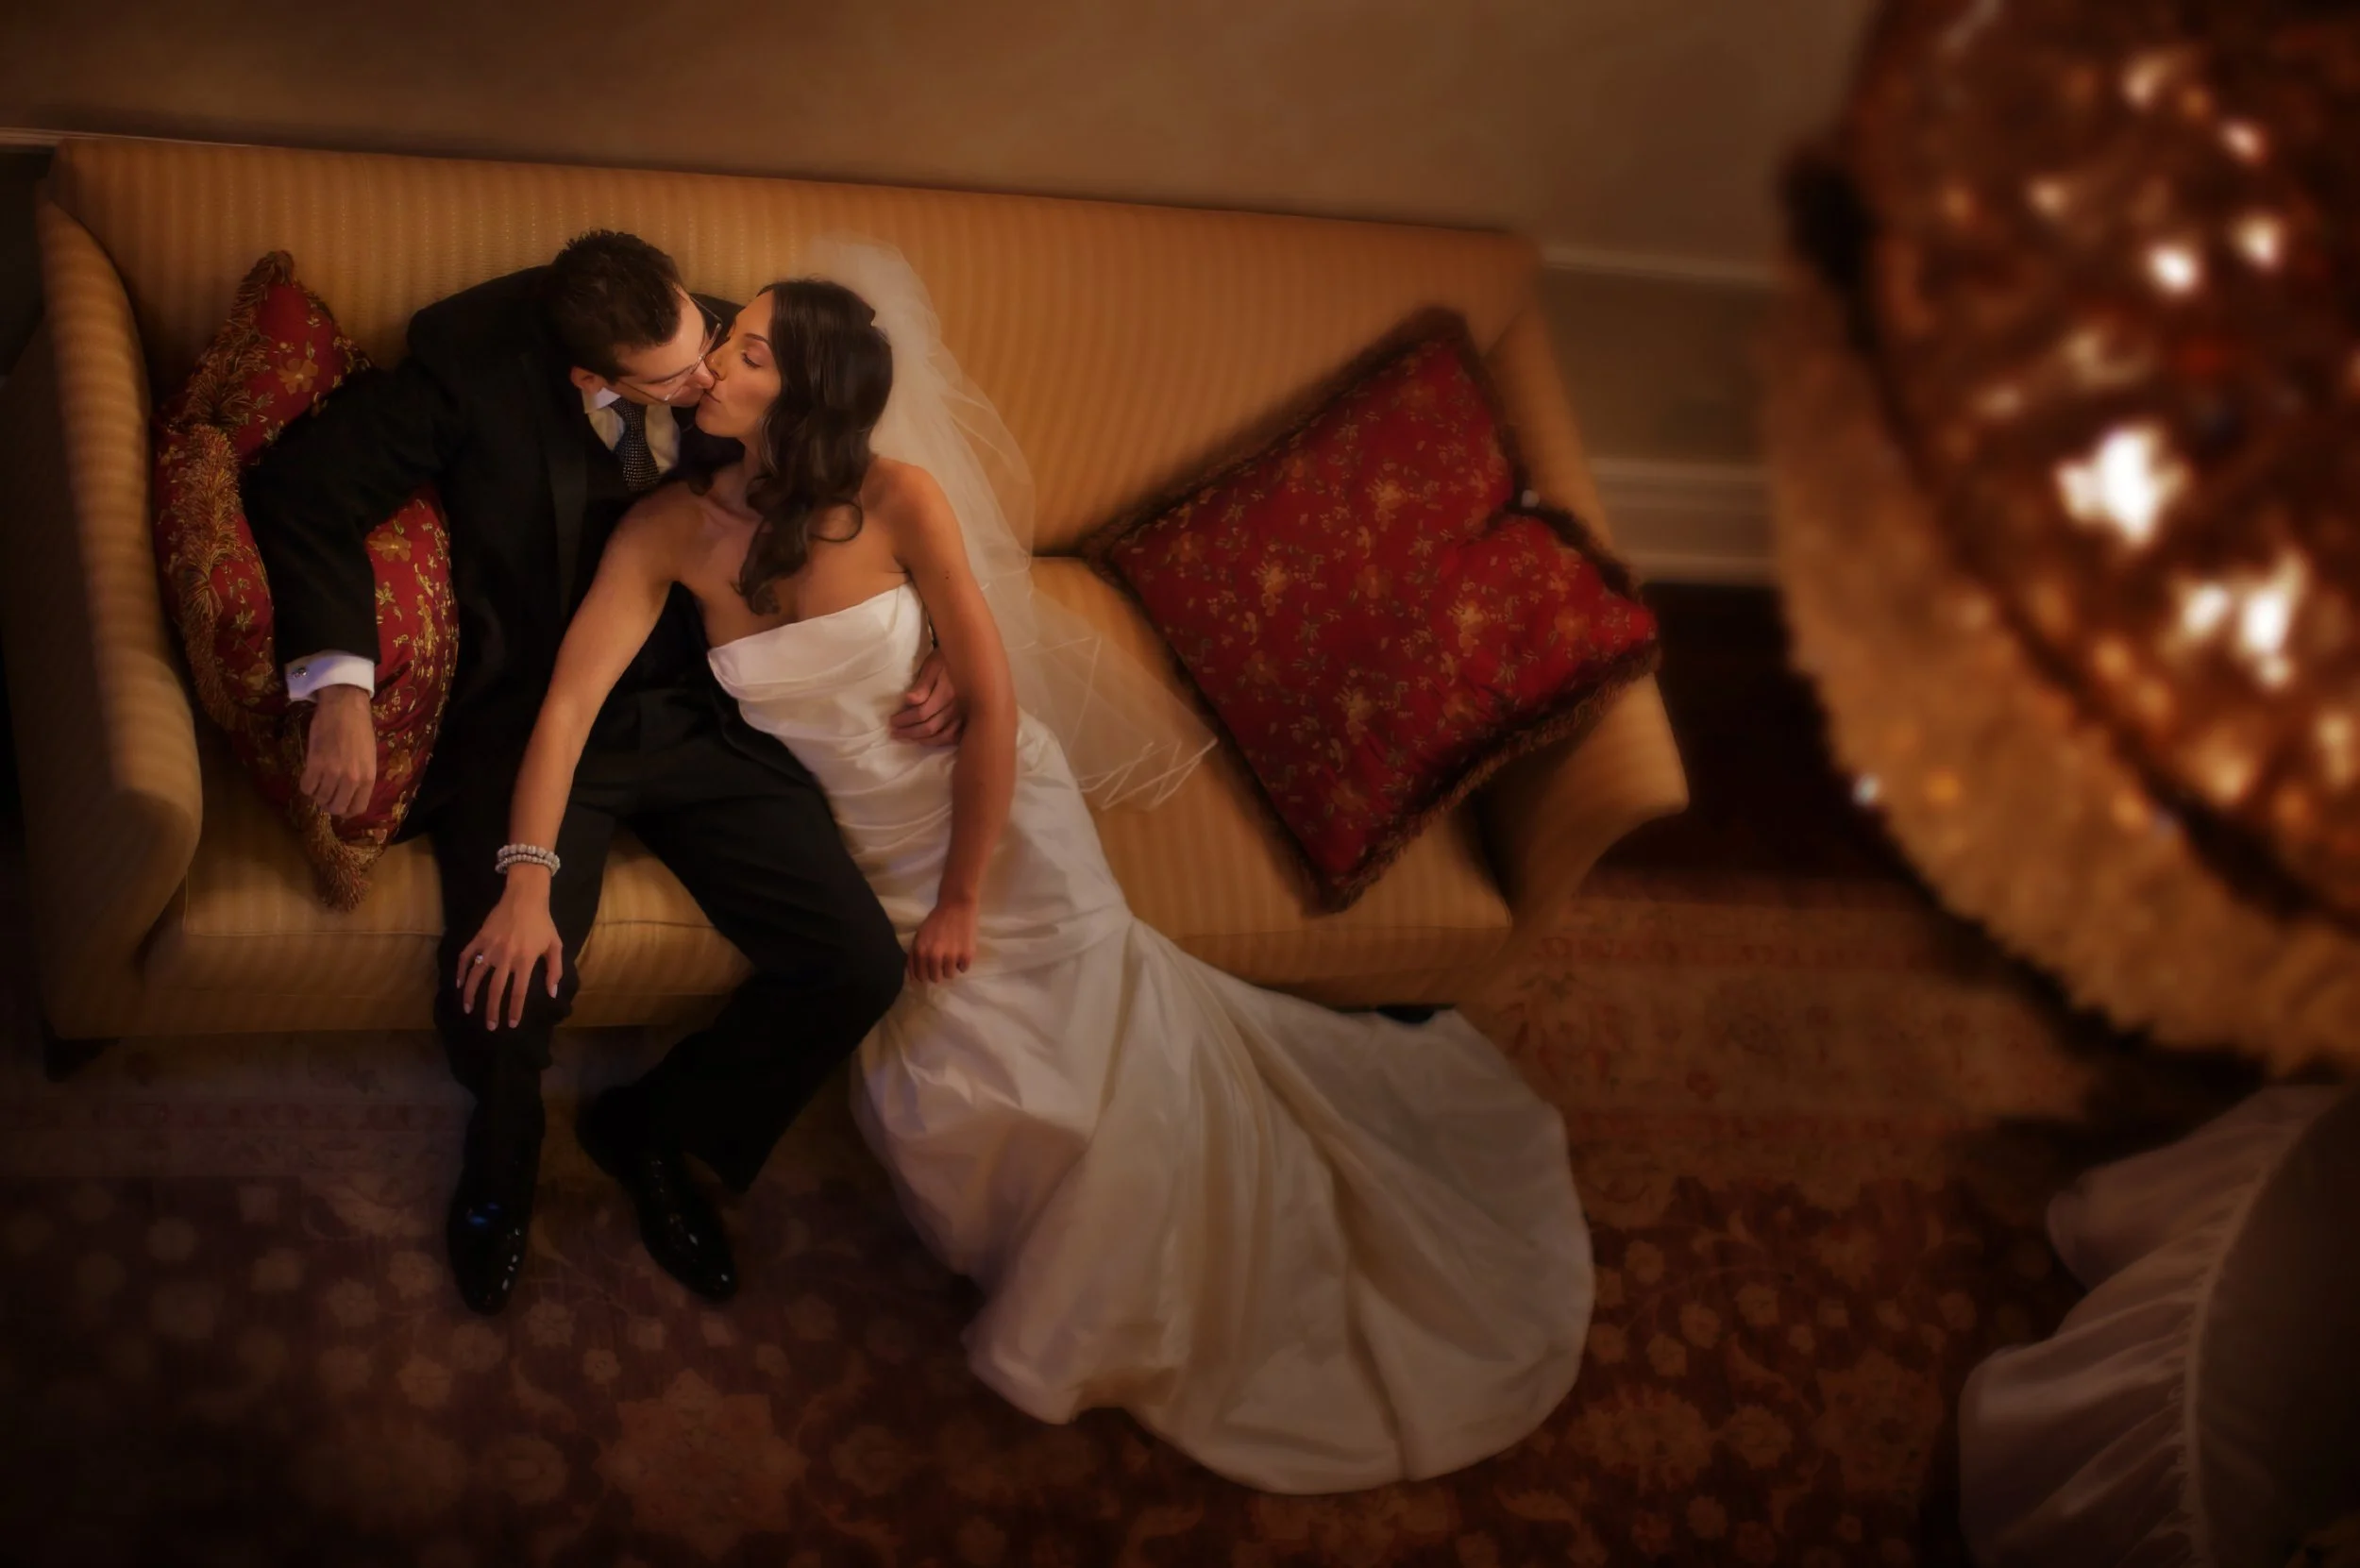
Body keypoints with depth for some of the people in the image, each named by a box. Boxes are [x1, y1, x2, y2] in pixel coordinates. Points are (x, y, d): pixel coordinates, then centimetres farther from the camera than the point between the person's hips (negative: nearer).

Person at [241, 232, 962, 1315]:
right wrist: (339, 685, -20)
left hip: (699, 722, 4)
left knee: (861, 967, -12)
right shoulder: (476, 363, -15)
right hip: (533, 724, -3)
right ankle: (504, 1147, 13)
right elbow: (304, 486, -10)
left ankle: (660, 1129, 18)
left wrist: (928, 649, -1)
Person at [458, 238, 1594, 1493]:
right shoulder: (674, 529, -13)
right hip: (870, 854, 2)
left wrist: (963, 897, -12)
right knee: (944, 1091, -16)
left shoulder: (900, 498, -18)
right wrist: (528, 886, -27)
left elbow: (995, 700, -13)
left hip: (994, 814, -2)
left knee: (1098, 1033, -17)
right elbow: (571, 697, -17)